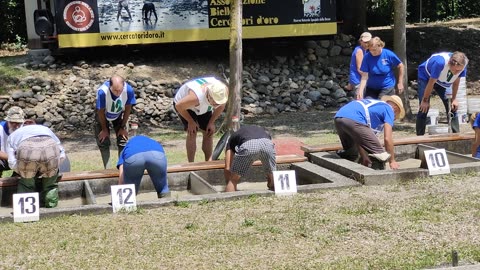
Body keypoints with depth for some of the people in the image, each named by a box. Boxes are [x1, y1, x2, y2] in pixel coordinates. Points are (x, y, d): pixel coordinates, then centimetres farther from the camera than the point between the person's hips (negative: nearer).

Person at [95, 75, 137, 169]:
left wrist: (123, 127, -9)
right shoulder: (102, 91, -41)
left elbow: (128, 109, -16)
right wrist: (104, 129, -12)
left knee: (123, 142, -4)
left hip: (119, 115, 1)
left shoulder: (129, 90, -35)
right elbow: (101, 111, -23)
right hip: (103, 116, -1)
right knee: (103, 143, -2)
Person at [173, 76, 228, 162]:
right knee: (192, 133, -17)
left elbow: (221, 106, -6)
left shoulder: (224, 91, -30)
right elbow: (178, 106, -28)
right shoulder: (195, 97, -47)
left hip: (203, 106, 5)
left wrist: (211, 122, -9)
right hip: (184, 105, -5)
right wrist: (190, 122, -18)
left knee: (208, 133, -2)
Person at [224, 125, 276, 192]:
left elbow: (227, 168, 29)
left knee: (233, 180, 15)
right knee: (273, 176, 26)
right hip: (267, 143, 2)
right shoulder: (263, 131, 44)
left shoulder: (233, 138, 37)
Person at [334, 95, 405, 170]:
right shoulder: (389, 109, 16)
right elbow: (387, 138, 5)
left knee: (350, 155, 28)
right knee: (379, 155, 2)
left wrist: (364, 157, 38)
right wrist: (392, 161, 16)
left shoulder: (374, 105, 38)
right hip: (353, 120, -9)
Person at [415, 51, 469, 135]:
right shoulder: (440, 63, -42)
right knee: (423, 108, -13)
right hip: (426, 77, -4)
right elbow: (431, 83, -29)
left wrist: (454, 99, -5)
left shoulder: (462, 65, -27)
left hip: (444, 82, 4)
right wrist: (425, 100, -19)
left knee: (452, 107, -5)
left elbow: (456, 82, -8)